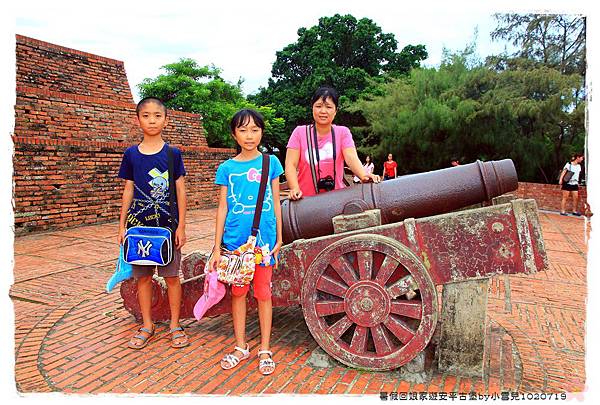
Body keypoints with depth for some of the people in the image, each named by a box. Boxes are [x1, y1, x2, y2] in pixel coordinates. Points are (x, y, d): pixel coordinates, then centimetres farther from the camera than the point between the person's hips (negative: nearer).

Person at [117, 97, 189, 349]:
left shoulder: (173, 153, -1)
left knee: (171, 276, 5)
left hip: (167, 225, -2)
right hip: (139, 224, 2)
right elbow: (128, 191, 8)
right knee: (143, 276, 10)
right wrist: (122, 226, 5)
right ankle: (147, 325, 25)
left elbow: (180, 191, 0)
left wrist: (181, 226, -4)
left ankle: (175, 325, 20)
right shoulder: (131, 154, 4)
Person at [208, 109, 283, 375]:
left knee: (263, 293, 7)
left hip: (264, 238, -1)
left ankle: (265, 350, 21)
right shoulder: (226, 168, 2)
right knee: (238, 292, 11)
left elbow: (275, 203, 6)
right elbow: (222, 208, 3)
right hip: (235, 239, 1)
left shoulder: (270, 162, 2)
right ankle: (241, 347, 27)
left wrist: (279, 238, 3)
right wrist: (217, 247, 1)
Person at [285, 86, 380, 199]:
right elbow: (291, 164, -5)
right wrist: (295, 189, -23)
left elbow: (351, 157, -11)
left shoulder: (343, 132, 4)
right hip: (305, 200, 0)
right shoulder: (300, 132, 2)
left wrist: (364, 176, -32)